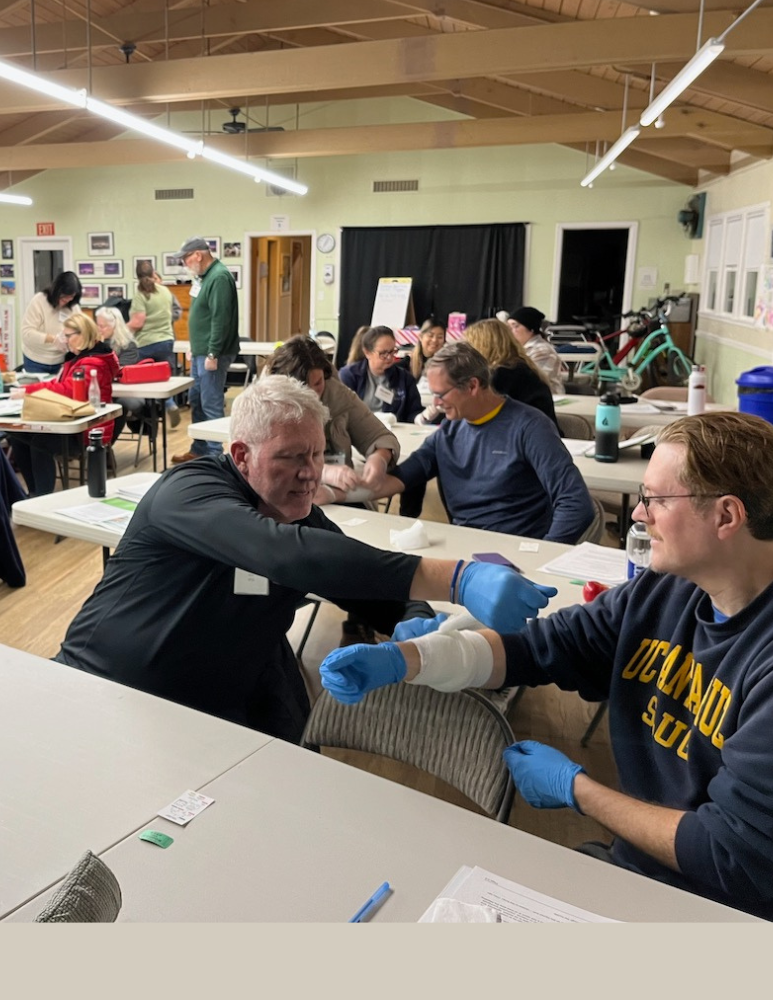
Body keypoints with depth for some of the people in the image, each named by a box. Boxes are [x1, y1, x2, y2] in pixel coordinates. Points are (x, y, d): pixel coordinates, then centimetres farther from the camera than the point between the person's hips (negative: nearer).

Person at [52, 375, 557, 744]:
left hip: (220, 713, 5)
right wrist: (455, 578, -47)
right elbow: (284, 554, -40)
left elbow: (377, 592, 5)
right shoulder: (188, 491, -21)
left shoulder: (305, 519, 1)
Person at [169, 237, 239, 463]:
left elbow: (221, 319, -22)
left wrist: (213, 354, -23)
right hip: (201, 352, 11)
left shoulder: (219, 277, -16)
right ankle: (199, 450, 25)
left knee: (211, 404, -6)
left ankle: (214, 455, 1)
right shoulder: (205, 276, 15)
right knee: (196, 401, 15)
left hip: (211, 353, -11)